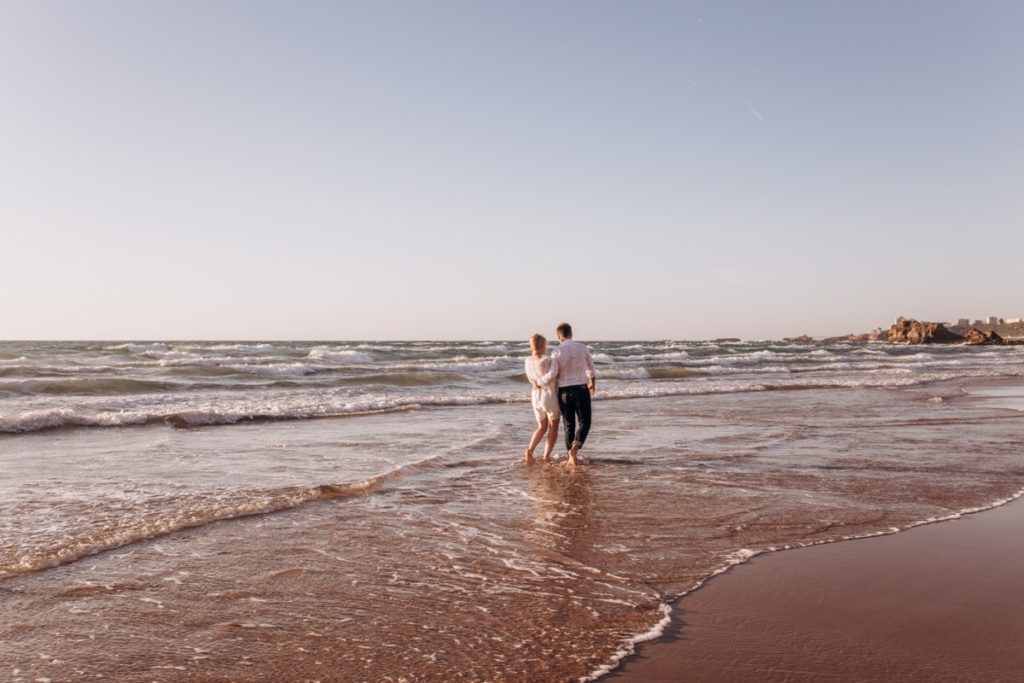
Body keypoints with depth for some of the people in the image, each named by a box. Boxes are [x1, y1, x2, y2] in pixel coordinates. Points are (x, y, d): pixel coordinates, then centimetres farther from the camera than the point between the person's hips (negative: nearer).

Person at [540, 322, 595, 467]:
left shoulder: (557, 352, -6)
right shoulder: (583, 348, 2)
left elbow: (552, 374, -16)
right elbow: (590, 368, 18)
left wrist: (539, 382, 4)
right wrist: (592, 382, 37)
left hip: (564, 392, 1)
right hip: (581, 390, 0)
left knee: (569, 425, 13)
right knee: (584, 423, 4)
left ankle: (571, 457, 15)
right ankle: (574, 448, -21)